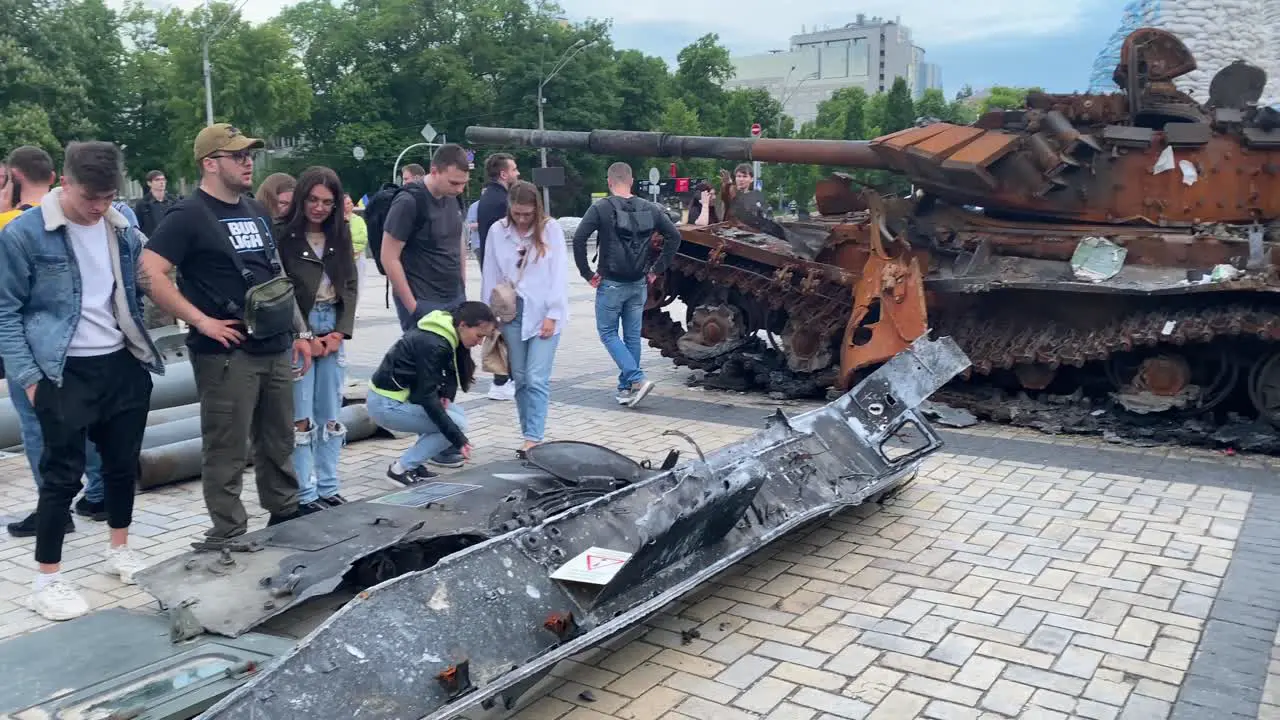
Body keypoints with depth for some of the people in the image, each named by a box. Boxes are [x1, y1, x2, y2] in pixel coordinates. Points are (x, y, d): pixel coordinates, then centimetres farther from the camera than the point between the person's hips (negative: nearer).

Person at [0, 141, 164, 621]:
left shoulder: (123, 229, 4)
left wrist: (144, 350, 11)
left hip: (124, 366, 5)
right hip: (65, 373, -5)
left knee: (124, 464, 15)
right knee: (63, 475, 1)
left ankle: (120, 552, 33)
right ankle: (47, 580, 14)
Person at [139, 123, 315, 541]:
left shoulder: (257, 212, 15)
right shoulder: (189, 216, -8)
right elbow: (150, 275, -18)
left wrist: (300, 330, 17)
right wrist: (202, 321, -19)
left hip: (275, 348, 7)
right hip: (226, 353, -7)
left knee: (279, 441, 17)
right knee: (227, 451, 0)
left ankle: (287, 515, 32)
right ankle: (230, 536, 11)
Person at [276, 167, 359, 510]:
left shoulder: (340, 237, 8)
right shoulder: (283, 236, -7)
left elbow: (350, 286, 9)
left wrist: (339, 332, -2)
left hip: (332, 331, 5)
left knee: (331, 415, 9)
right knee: (301, 418, -2)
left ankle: (328, 490, 17)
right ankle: (305, 495, 5)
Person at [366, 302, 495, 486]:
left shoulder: (449, 335, 3)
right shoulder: (433, 345, -25)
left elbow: (450, 373, 14)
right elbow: (426, 397, -25)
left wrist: (446, 394, -8)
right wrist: (458, 438, -25)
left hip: (401, 395, 9)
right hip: (386, 404, -9)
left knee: (457, 414, 7)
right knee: (457, 423, -12)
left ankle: (412, 463, 9)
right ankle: (401, 468, -6)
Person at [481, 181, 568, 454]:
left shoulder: (551, 229, -3)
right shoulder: (497, 231, 2)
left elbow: (559, 274, -4)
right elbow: (490, 276, 6)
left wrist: (552, 315, -8)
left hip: (543, 313, -3)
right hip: (511, 311, 3)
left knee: (537, 379, -9)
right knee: (520, 378, 8)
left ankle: (533, 437, -7)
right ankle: (529, 434, 16)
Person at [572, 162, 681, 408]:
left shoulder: (601, 208, -9)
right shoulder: (649, 209, 4)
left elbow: (578, 239, -17)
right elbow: (674, 235, 6)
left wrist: (587, 273, -8)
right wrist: (657, 269, 9)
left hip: (611, 284, -4)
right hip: (639, 284, 4)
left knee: (608, 333, 6)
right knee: (632, 336, 13)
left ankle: (637, 379, -9)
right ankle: (626, 388, 19)